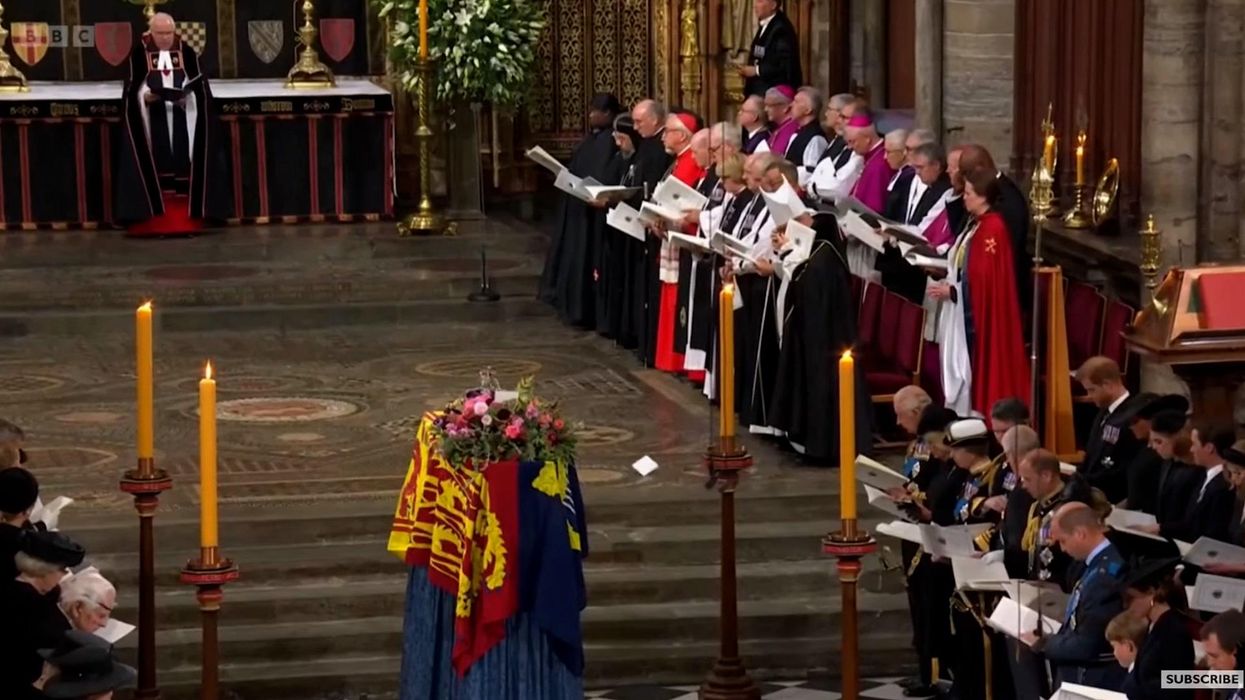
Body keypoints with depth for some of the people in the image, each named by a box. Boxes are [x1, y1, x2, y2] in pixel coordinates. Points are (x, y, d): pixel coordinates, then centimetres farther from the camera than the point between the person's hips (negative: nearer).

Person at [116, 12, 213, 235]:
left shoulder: (186, 52, 3)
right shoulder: (139, 54, -2)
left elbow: (198, 84, 3)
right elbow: (132, 90, 0)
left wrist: (187, 96, -16)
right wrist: (145, 96, -19)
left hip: (181, 117, 1)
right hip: (153, 119, -1)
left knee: (182, 164, -2)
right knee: (154, 166, -5)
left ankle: (186, 221, 2)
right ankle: (154, 222, -4)